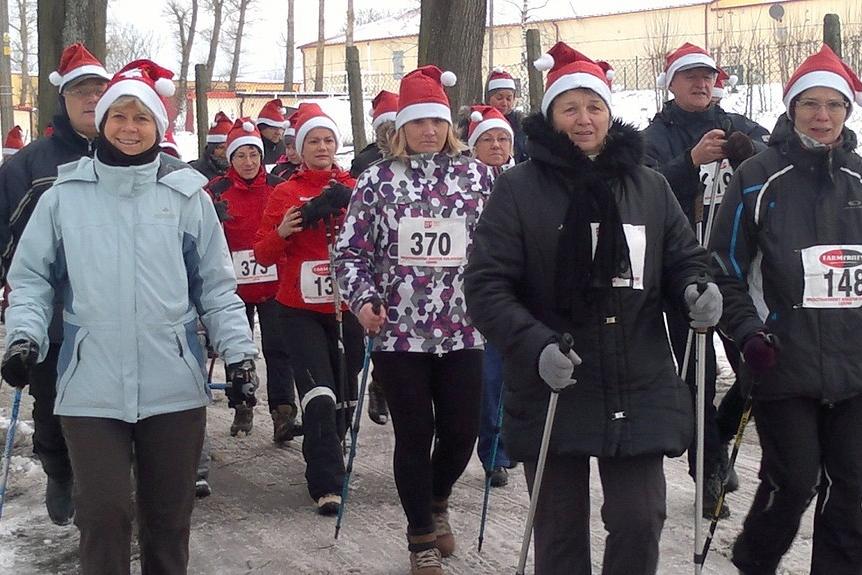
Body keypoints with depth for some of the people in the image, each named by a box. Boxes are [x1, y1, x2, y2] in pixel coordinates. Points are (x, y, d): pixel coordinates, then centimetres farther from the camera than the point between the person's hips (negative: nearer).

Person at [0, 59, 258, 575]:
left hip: (175, 388, 1)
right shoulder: (65, 197, 4)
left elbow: (217, 286, 7)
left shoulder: (187, 195, 4)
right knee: (105, 513, -3)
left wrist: (239, 349, -2)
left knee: (169, 515, 11)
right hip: (91, 388, -1)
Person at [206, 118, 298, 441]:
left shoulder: (278, 187, 4)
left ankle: (283, 411, -4)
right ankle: (242, 408, 23)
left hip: (274, 282, 0)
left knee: (277, 347, -4)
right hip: (235, 283, 1)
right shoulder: (217, 190, 1)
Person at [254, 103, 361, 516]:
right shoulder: (285, 193, 2)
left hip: (346, 307, 2)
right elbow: (263, 255, 2)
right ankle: (326, 485, -8)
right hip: (301, 310, -2)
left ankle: (327, 458, 34)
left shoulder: (354, 189, 6)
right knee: (319, 396, -13)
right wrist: (281, 232, -18)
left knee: (344, 396, 9)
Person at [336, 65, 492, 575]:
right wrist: (363, 299, -11)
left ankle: (437, 500, 40)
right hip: (399, 331, -1)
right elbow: (351, 250, 3)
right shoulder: (378, 179, 2)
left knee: (461, 432, 6)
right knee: (415, 436, 5)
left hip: (462, 330, 2)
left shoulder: (477, 175, 5)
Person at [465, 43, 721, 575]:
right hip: (551, 390, -2)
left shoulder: (650, 187, 6)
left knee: (640, 523, 3)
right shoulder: (519, 188, -4)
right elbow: (487, 287, -8)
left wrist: (697, 289, -8)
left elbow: (685, 258, 15)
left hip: (641, 391, 2)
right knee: (561, 531, 11)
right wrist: (535, 345, -23)